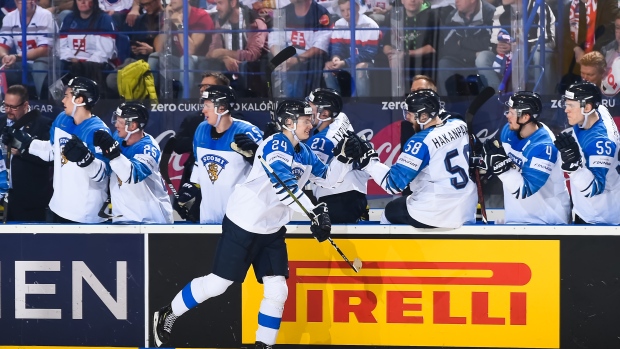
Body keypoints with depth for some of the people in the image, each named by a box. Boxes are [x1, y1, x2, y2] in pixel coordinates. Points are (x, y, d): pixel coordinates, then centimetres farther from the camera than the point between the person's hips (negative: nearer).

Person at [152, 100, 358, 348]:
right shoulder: (276, 145, -18)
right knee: (218, 283, -1)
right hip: (243, 225, -8)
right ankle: (168, 315, 17)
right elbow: (285, 185, -31)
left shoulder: (305, 153, 8)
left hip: (272, 230, 8)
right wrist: (315, 213, -37)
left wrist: (344, 157, -1)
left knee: (277, 291, 0)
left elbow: (328, 179, 16)